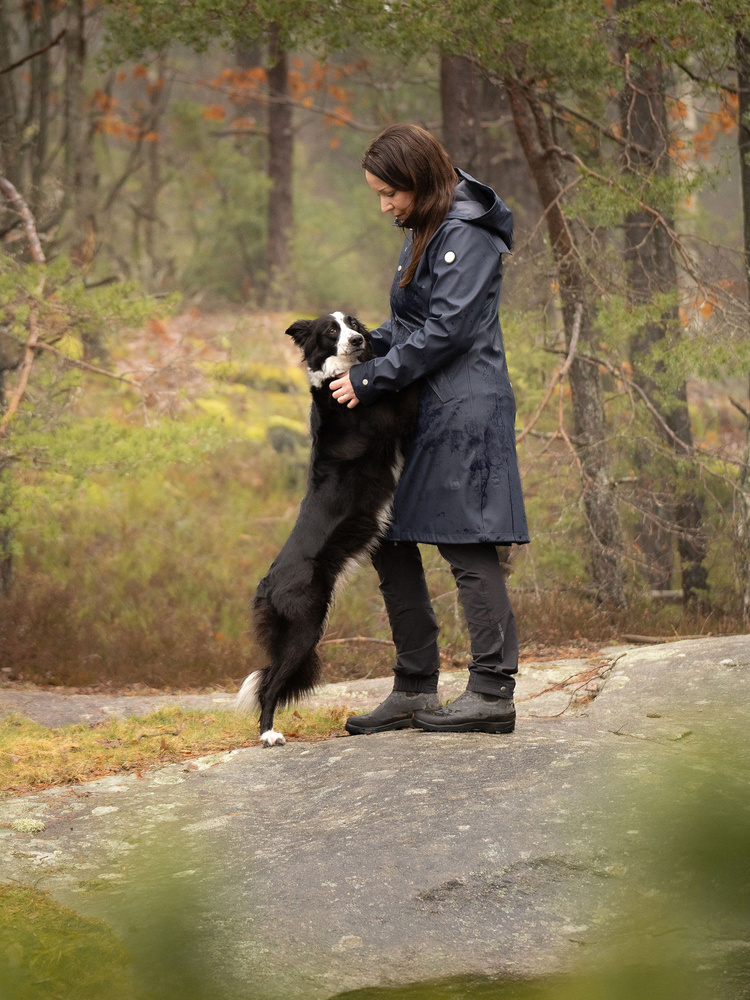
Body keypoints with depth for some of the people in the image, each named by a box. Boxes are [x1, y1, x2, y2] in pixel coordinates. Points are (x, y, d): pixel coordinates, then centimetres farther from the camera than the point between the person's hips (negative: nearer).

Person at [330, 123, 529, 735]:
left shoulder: (466, 236, -13)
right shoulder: (423, 233, 17)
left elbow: (447, 330, -19)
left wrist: (370, 380, -15)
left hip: (465, 408, -10)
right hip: (421, 409, 10)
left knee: (466, 545, -9)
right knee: (390, 541, 8)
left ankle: (493, 693, -5)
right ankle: (415, 692, 13)